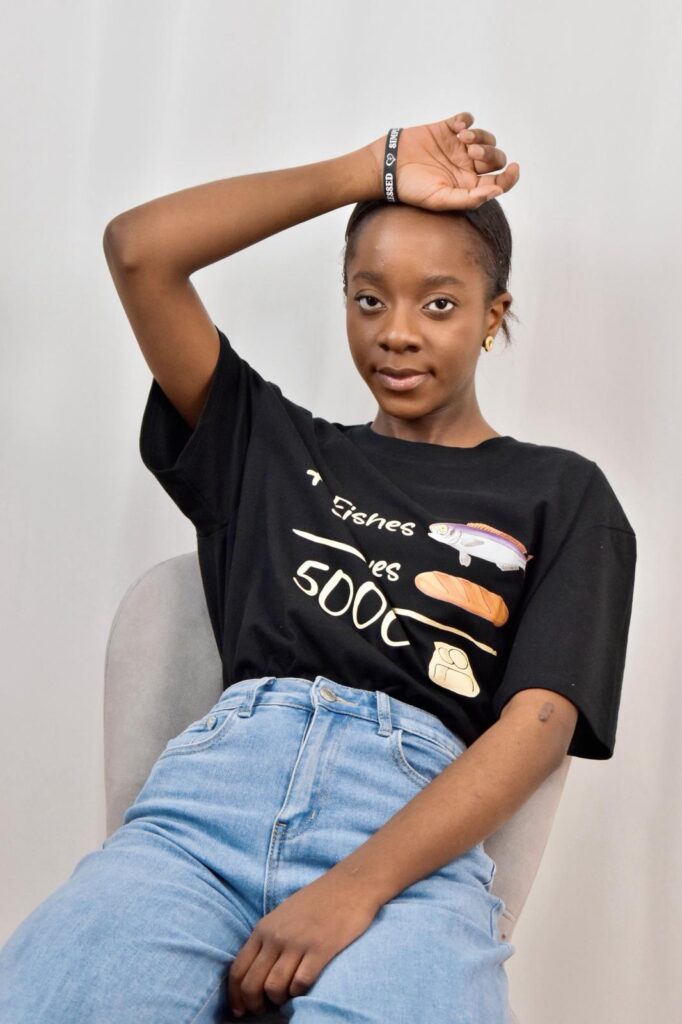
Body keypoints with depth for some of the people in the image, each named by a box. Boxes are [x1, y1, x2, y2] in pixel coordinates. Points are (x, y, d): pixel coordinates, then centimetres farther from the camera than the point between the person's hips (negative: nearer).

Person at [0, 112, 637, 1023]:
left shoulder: (561, 495, 16)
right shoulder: (276, 447, 25)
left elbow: (538, 724, 1)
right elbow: (138, 251, 16)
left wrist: (355, 888, -14)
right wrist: (370, 173, 17)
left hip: (413, 827, -2)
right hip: (215, 785, 2)